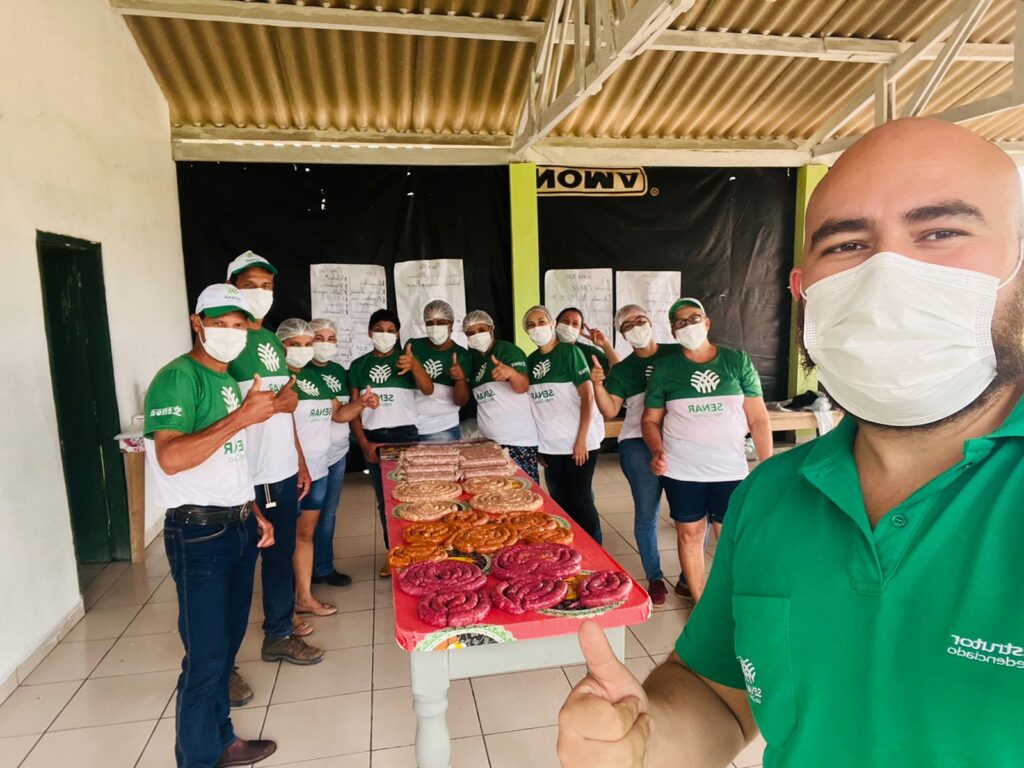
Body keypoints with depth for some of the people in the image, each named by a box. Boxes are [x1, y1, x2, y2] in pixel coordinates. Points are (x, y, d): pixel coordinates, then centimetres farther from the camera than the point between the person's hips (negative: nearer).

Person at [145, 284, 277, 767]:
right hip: (199, 534, -8)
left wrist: (253, 513, 14)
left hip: (238, 527, 8)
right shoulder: (178, 377, -14)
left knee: (227, 644, 19)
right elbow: (170, 459, -28)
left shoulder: (229, 380, 12)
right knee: (206, 656, 2)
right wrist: (242, 416, -32)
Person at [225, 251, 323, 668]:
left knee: (281, 555, 17)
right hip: (242, 478, -7)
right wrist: (274, 405, -15)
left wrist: (301, 461, 16)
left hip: (282, 473, 7)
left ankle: (279, 635, 34)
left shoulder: (274, 341, 12)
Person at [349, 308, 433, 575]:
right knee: (384, 499, 7)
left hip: (405, 434, -2)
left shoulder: (405, 359, 2)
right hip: (374, 438, 2)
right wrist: (364, 443, -4)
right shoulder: (359, 365, 8)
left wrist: (414, 365, -34)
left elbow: (428, 389, -14)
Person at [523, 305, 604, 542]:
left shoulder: (570, 352, -6)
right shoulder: (531, 361, 9)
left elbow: (588, 395, -11)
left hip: (577, 441, -5)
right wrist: (536, 444, 8)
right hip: (549, 445, 5)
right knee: (560, 502, 11)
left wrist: (581, 439, -16)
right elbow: (533, 405, 12)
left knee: (581, 500, 0)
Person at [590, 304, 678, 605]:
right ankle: (654, 577, 20)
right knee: (647, 512, 3)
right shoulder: (622, 369, 8)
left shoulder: (677, 354, 5)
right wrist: (597, 384, -16)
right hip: (639, 445, 0)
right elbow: (610, 411, 0)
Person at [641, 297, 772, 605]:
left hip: (731, 470, 0)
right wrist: (657, 451, -13)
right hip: (682, 471, 0)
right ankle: (700, 604, 26)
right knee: (690, 533, 8)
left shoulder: (737, 361, 1)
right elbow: (650, 419, 5)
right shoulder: (664, 369, 1)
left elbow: (758, 418, 2)